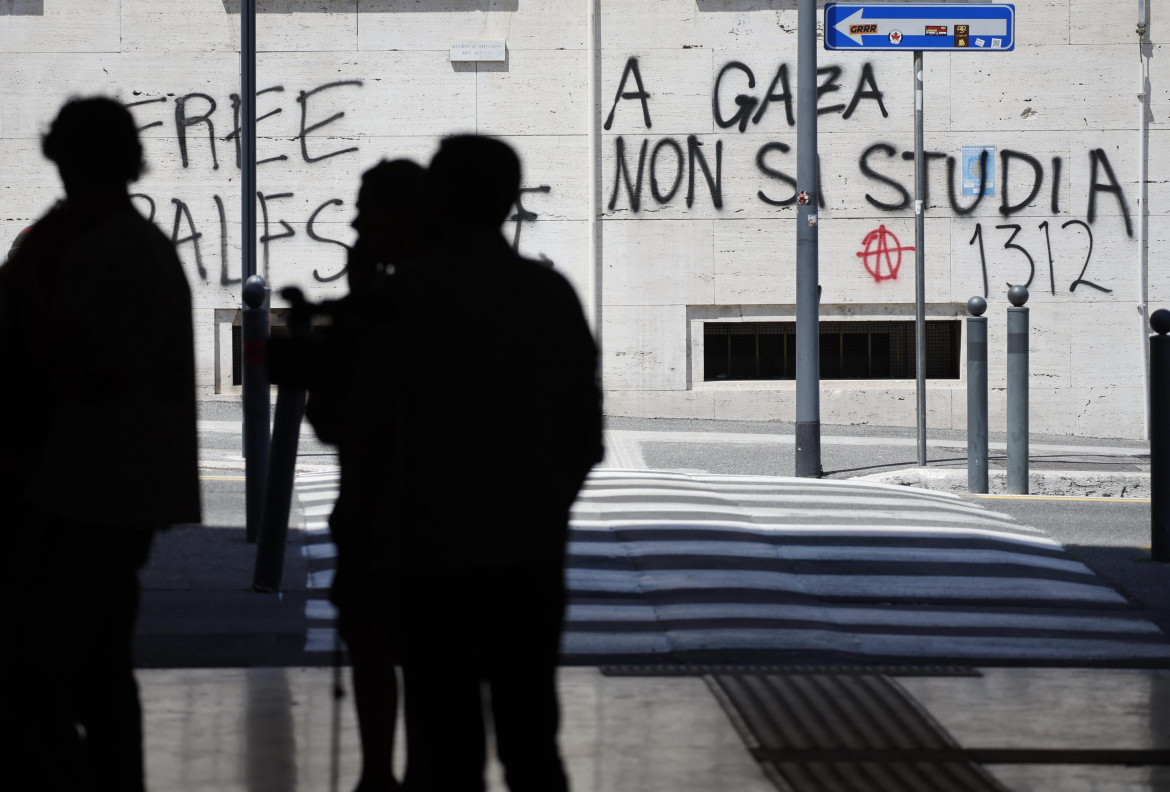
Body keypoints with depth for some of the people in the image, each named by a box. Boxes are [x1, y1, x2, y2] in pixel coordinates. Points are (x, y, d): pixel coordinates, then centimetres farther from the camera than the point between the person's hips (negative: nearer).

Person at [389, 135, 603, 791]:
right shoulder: (552, 293, 4)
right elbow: (586, 433, 7)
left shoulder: (412, 298, -9)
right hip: (533, 552, 4)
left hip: (438, 550, -4)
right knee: (531, 739, 10)